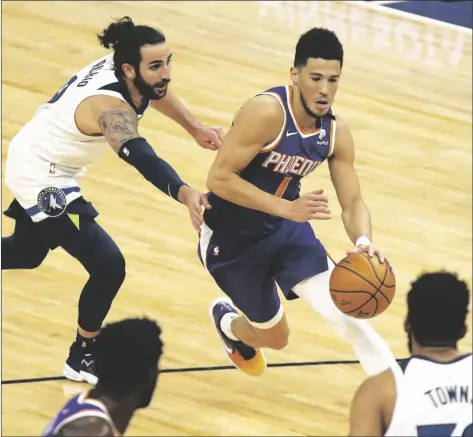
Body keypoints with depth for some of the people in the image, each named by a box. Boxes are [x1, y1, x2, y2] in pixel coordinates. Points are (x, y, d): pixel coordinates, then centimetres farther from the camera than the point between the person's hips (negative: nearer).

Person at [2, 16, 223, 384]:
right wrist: (185, 195, -74)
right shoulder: (110, 107, -37)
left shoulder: (119, 66, -12)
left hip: (34, 160, 10)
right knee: (109, 266, -14)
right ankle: (83, 357, 6)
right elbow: (142, 159, -57)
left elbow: (155, 91, 15)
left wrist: (195, 128, 6)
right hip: (41, 177, -10)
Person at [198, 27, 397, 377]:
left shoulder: (336, 132, -10)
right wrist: (287, 208, -39)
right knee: (274, 336, 11)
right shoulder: (267, 112, -30)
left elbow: (352, 203, -6)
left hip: (286, 228, 4)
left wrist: (364, 242, -30)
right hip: (230, 237, -4)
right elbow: (219, 179, -30)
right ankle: (227, 322, 47)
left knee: (347, 313, -16)